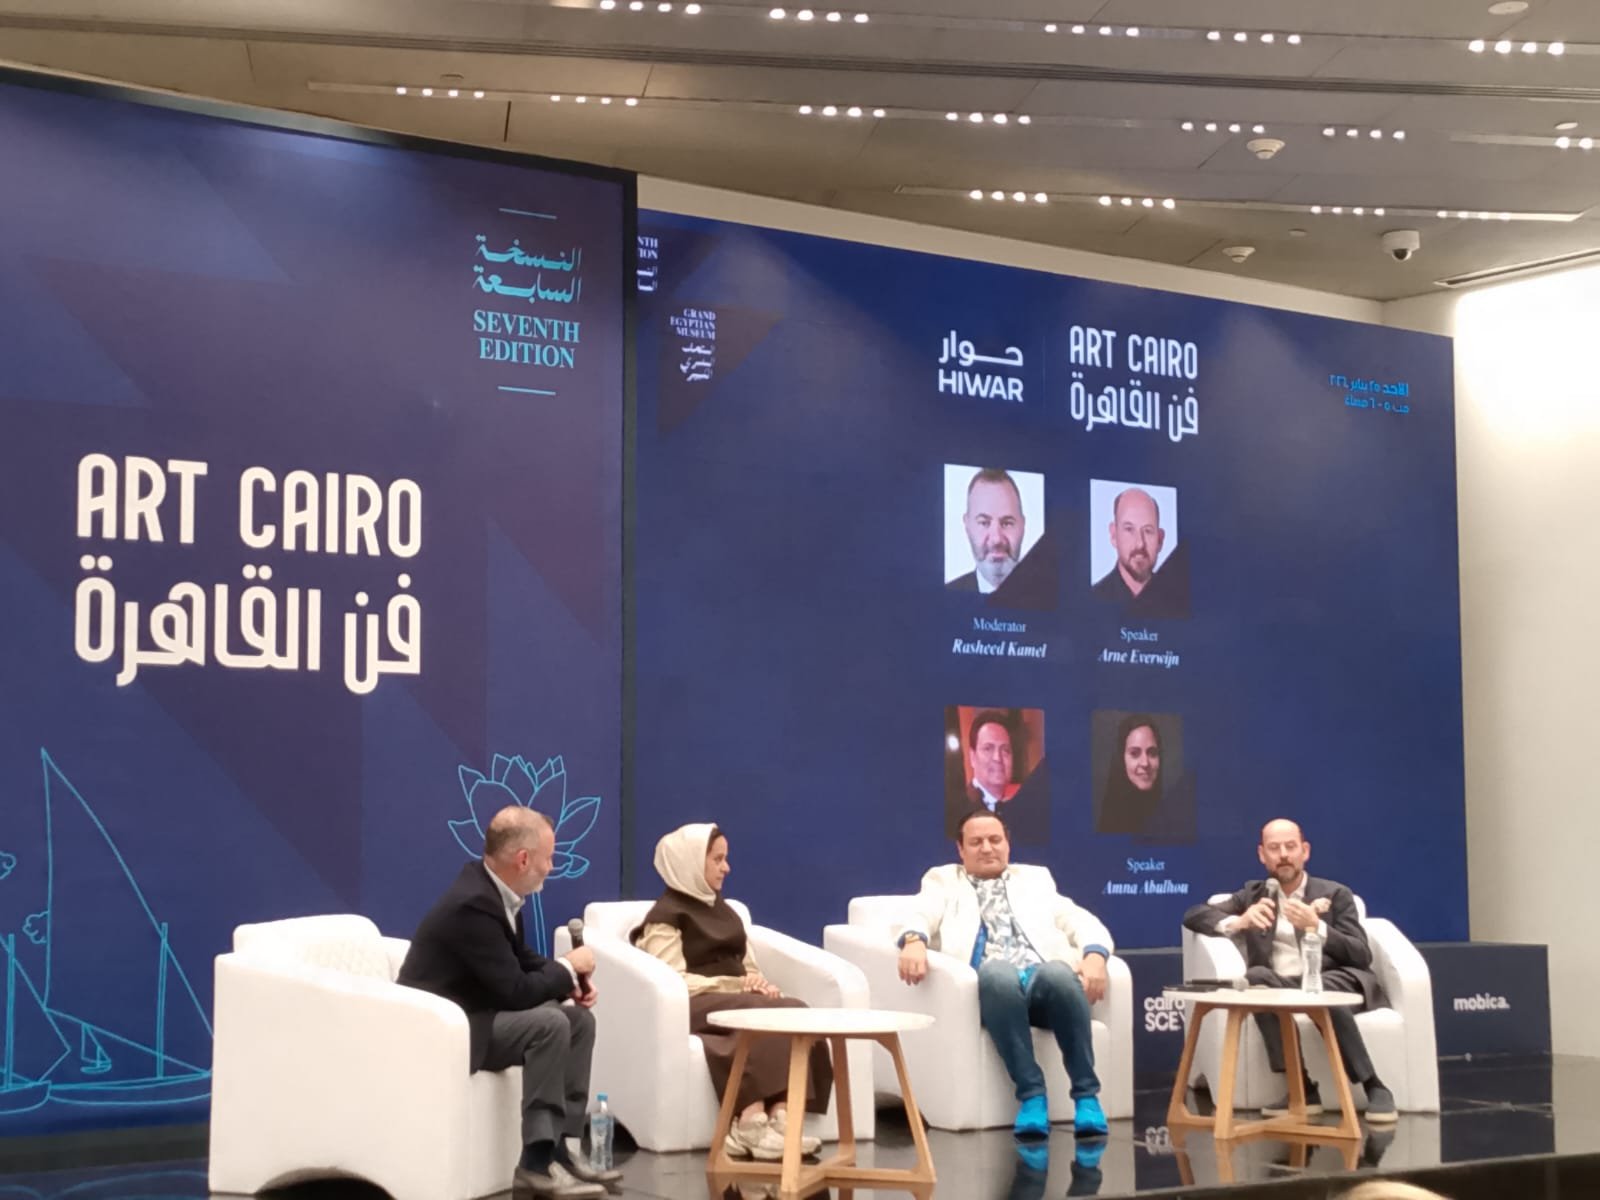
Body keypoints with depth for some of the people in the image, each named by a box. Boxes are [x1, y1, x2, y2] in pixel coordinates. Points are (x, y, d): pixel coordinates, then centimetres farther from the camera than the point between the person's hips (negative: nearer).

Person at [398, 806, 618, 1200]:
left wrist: (570, 980, -2)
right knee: (551, 1024, -26)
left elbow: (523, 960, 15)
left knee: (579, 1018, 2)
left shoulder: (493, 886, 2)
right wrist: (568, 967, -9)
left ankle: (565, 1145, 2)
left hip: (474, 1013, 10)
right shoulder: (473, 903, -27)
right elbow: (515, 991, -25)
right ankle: (538, 1162, -20)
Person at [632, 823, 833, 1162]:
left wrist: (759, 984, -2)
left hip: (738, 1001, 7)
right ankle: (753, 1124, -42)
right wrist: (737, 985, -16)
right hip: (695, 1006, -7)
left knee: (795, 1010, -26)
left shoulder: (723, 910, 26)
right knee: (769, 1015, -34)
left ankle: (780, 1118, -41)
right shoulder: (666, 915, 2)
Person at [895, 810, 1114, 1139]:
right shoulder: (944, 881, 28)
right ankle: (1031, 1095, -33)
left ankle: (1086, 1094, -30)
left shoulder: (1035, 879, 31)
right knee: (996, 972, -38)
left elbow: (1080, 920, 17)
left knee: (1058, 974, -36)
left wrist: (1094, 954, -7)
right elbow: (918, 916, 6)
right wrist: (914, 940, -19)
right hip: (992, 982, -1)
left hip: (1044, 974, 1)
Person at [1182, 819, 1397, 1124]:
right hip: (1279, 985, 2)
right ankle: (1301, 1086, -30)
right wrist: (1237, 922, -14)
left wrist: (1317, 927, -17)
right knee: (1257, 977, -33)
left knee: (1322, 990, -38)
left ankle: (1374, 1087, -25)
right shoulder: (1253, 894, 18)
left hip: (1333, 982, -2)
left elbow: (1362, 957, 0)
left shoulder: (1335, 894, 10)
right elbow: (1193, 916, 7)